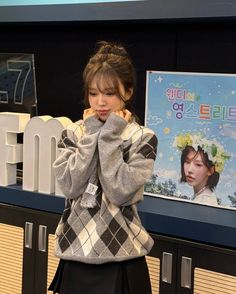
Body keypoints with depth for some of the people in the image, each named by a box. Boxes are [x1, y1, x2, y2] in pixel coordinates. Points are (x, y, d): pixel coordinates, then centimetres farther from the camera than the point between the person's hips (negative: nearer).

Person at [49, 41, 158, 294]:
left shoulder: (142, 138, -4)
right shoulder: (73, 134, 4)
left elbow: (120, 192, -16)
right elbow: (70, 185, -10)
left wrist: (110, 136, -13)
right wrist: (91, 134, -9)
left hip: (120, 257, -2)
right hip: (76, 253, 3)